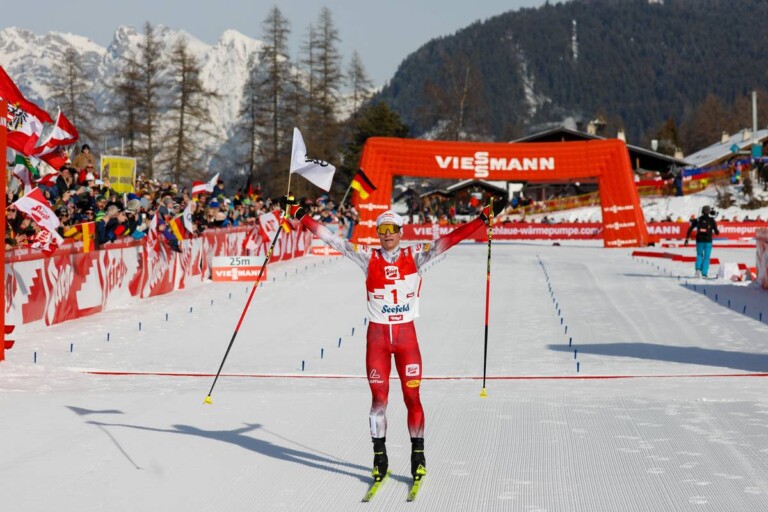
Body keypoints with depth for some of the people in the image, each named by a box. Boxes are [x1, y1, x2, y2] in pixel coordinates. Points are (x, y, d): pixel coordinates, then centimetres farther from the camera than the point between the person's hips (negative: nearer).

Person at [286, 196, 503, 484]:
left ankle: (418, 455, 11)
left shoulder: (414, 256, 1)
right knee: (379, 398, 2)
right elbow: (332, 239, 1)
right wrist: (300, 215, -2)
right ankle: (379, 457, 11)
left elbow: (448, 240, -5)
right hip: (377, 335, 0)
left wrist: (483, 218, -11)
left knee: (412, 397, 0)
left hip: (406, 334, 0)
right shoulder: (368, 257, 2)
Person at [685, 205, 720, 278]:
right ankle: (704, 273, -2)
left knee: (699, 255, 19)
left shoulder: (698, 220, 3)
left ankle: (698, 269, -5)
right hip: (708, 241, -2)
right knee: (706, 257, 6)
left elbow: (690, 229, 0)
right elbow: (716, 232, 1)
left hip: (699, 240, 2)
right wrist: (717, 231, 25)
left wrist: (687, 238, 4)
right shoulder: (711, 220, -2)